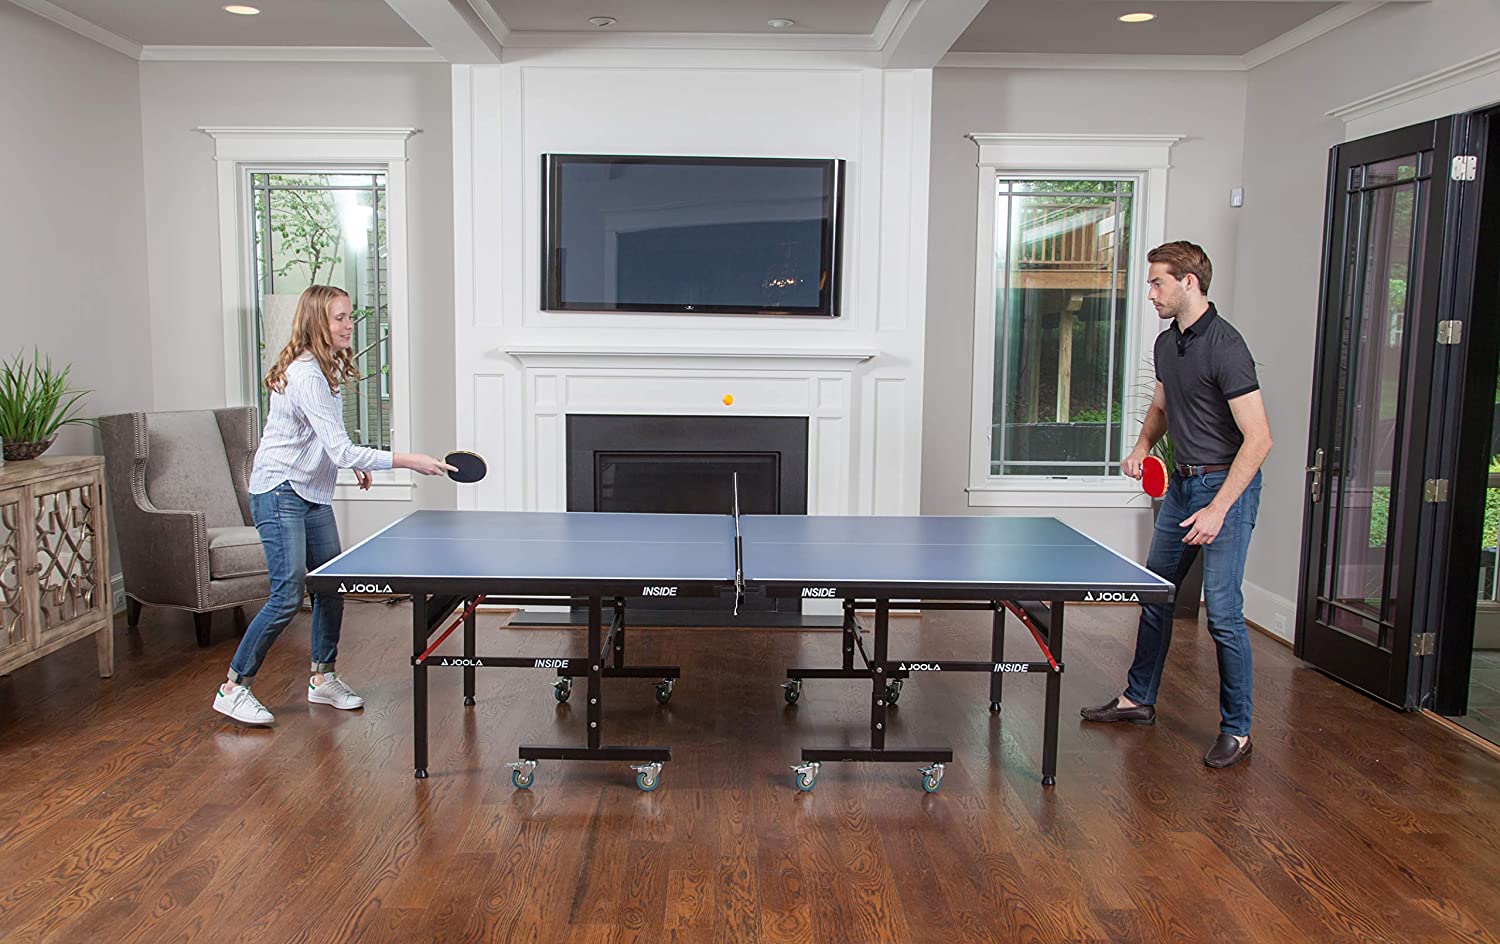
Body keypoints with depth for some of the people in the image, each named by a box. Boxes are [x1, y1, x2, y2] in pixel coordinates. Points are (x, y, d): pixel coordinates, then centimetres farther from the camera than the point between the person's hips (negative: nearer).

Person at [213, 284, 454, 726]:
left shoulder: (328, 368, 8)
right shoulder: (305, 377, -23)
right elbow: (341, 450, -29)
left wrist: (354, 464, 13)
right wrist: (408, 461, -30)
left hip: (313, 494, 9)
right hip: (280, 492, -9)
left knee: (331, 586, 11)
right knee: (287, 597, -10)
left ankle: (323, 677, 24)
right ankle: (233, 689, 4)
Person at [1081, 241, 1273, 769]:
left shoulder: (1224, 347, -19)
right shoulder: (1166, 344, 8)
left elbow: (1258, 438, -22)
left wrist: (1218, 509, -25)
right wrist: (1143, 447, 6)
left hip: (1226, 486, -9)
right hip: (1181, 483, 9)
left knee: (1223, 612, -7)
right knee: (1154, 595, 15)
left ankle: (1237, 730, 7)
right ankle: (1139, 699, 30)